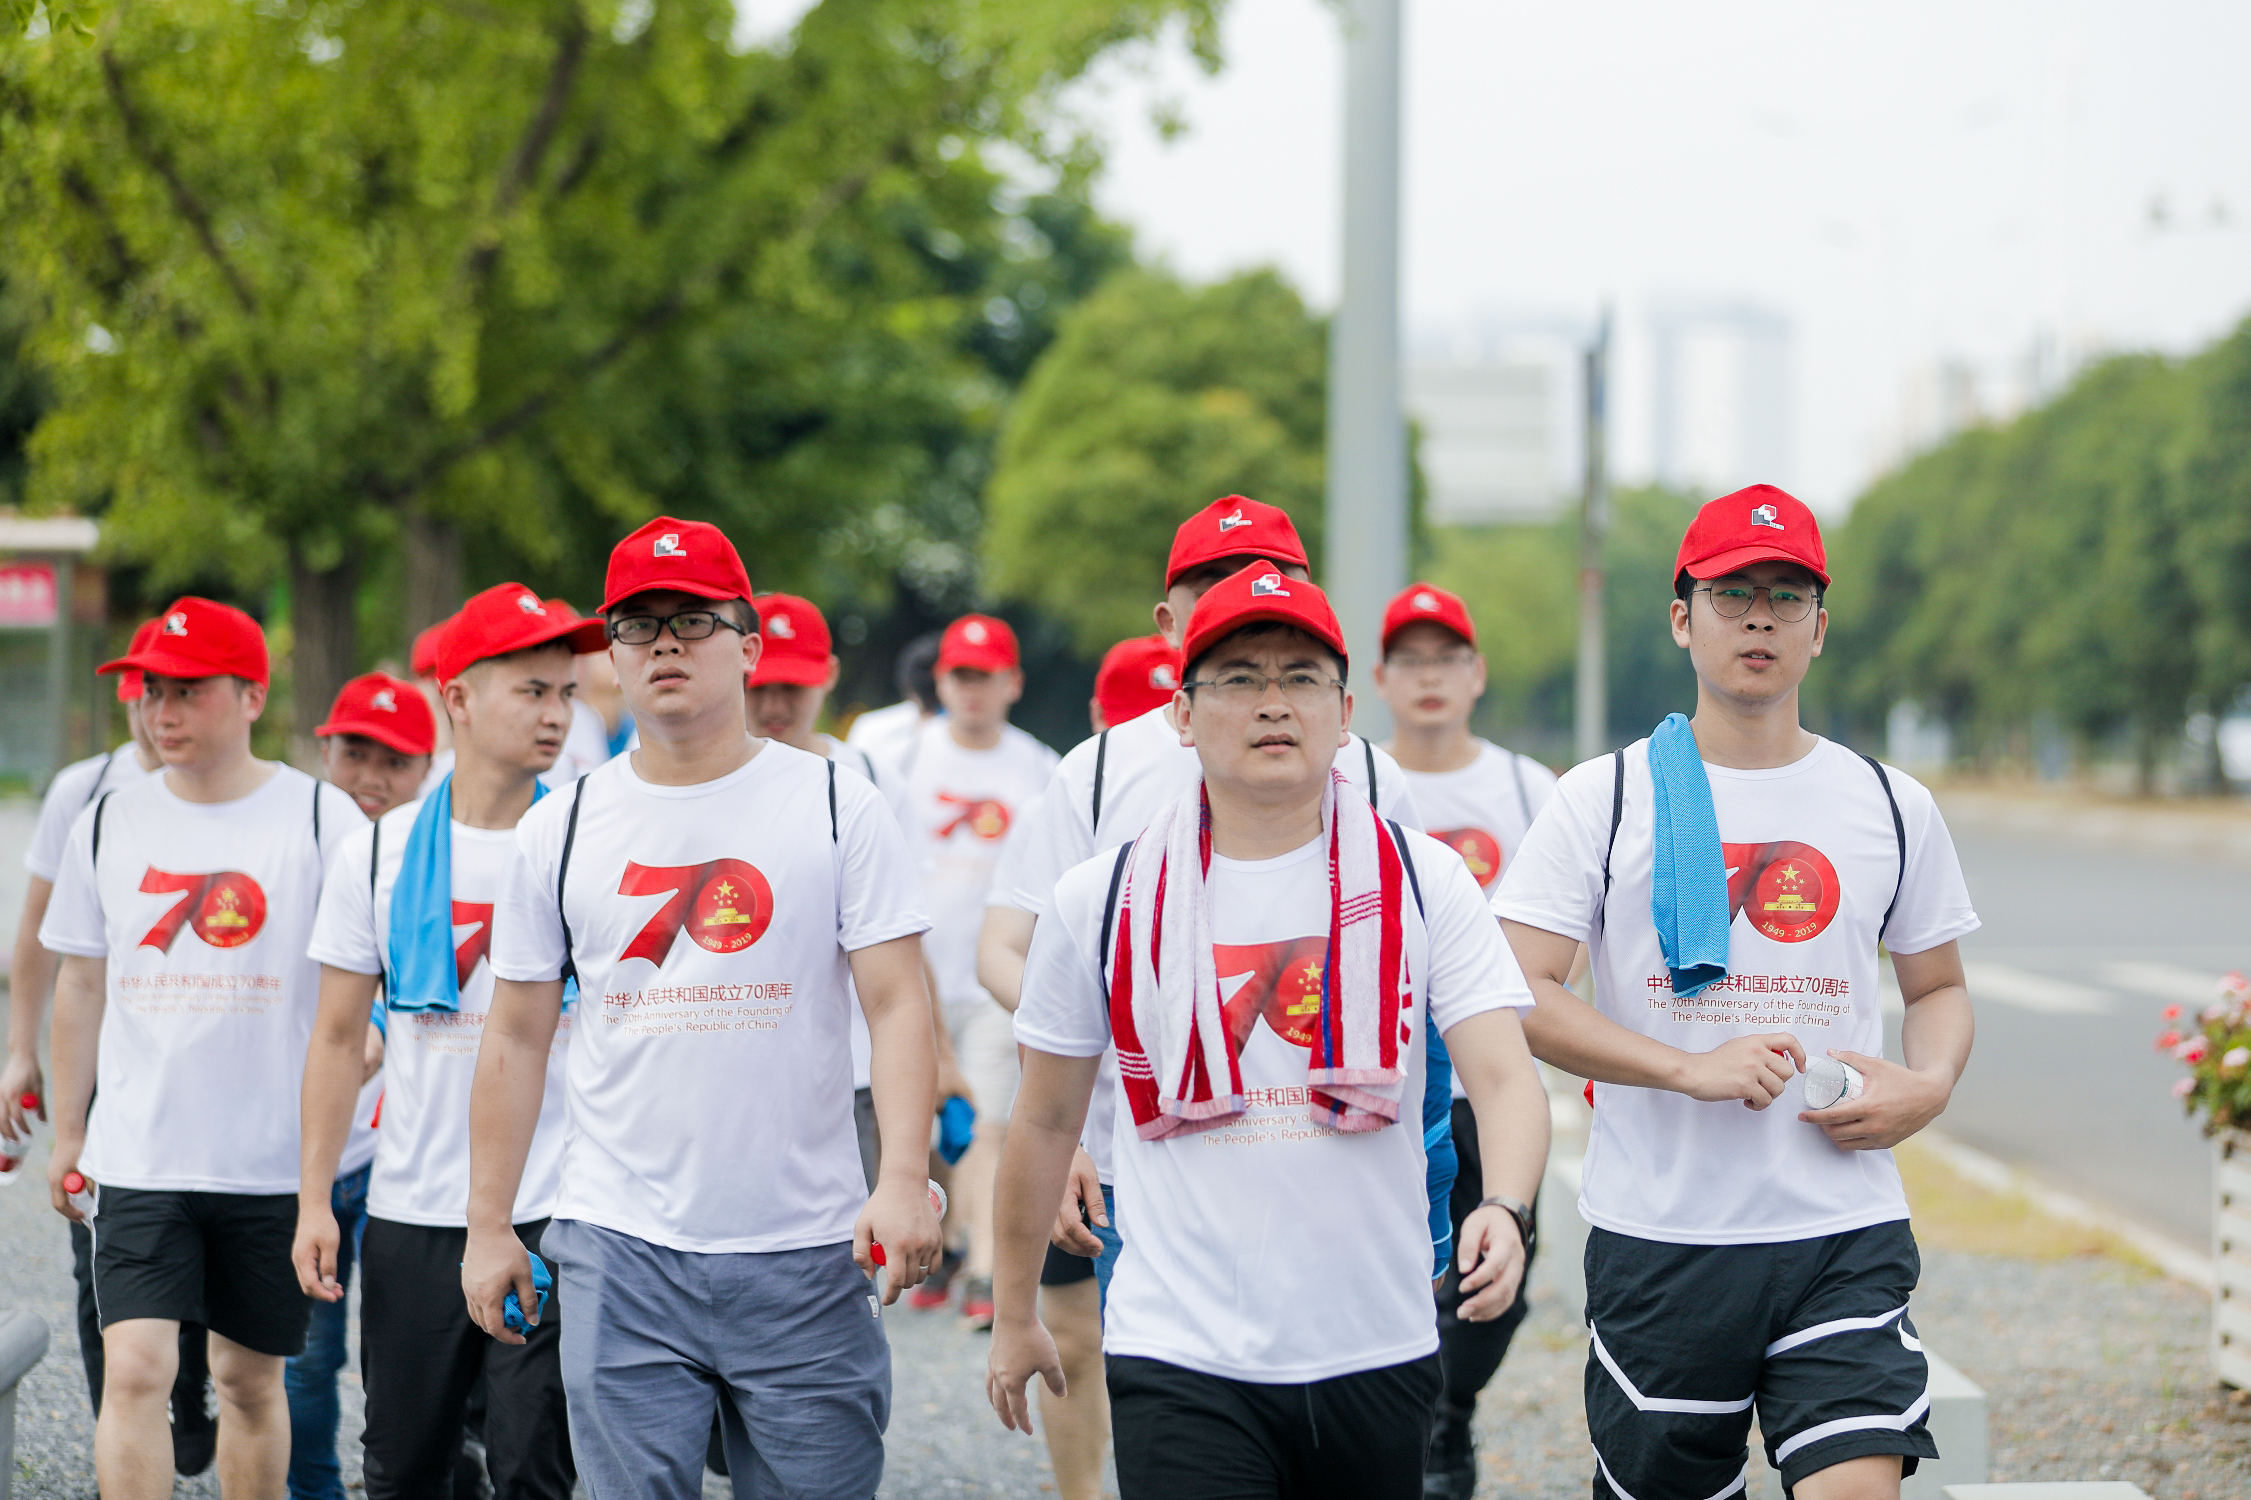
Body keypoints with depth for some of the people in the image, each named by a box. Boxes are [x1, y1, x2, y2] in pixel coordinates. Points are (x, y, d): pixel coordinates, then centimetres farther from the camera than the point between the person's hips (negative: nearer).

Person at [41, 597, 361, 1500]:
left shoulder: (323, 819, -4)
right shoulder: (109, 823, 6)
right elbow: (81, 985, 16)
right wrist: (68, 1131, 17)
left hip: (274, 1161, -1)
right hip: (138, 1156, 1)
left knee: (250, 1380, 10)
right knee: (135, 1368, -12)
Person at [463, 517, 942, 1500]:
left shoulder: (836, 808, 2)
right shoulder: (563, 829, 8)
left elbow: (898, 1004, -4)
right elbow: (516, 1038, 13)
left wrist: (904, 1178, -18)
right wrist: (488, 1224, 9)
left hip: (807, 1254, -1)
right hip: (621, 1253, 1)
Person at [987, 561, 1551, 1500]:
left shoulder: (1423, 882, 2)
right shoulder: (1101, 901, 2)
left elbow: (1504, 1076, -8)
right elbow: (1046, 1120, 12)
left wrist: (1505, 1209, -28)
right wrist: (1014, 1315, 17)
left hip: (1378, 1353, 2)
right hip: (1180, 1362, -2)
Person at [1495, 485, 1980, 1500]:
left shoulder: (1891, 808, 10)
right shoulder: (1603, 798, 2)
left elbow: (1937, 987, 22)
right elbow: (1515, 994, -6)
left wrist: (1927, 1086, -2)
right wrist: (1691, 1069, -17)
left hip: (1845, 1235, 1)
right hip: (1657, 1234, -1)